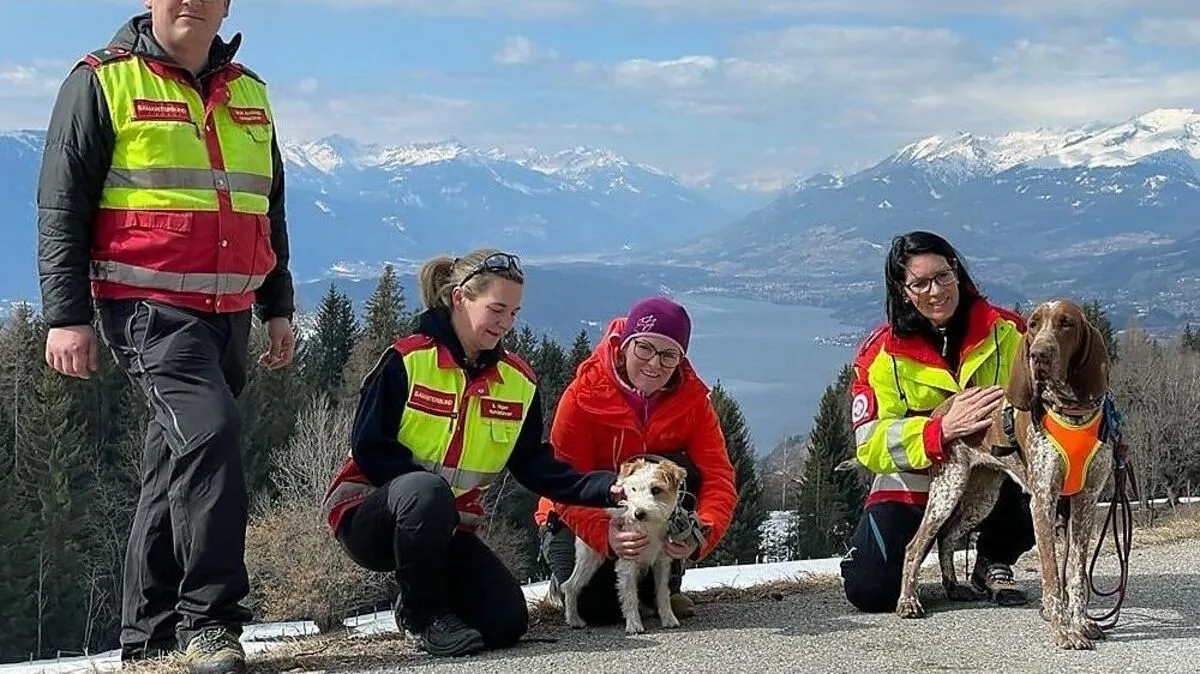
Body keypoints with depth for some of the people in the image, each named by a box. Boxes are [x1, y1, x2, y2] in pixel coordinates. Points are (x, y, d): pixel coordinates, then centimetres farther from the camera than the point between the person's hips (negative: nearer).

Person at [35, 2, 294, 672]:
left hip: (228, 312, 6)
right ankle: (208, 619, -18)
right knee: (210, 430, -24)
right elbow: (61, 206, -4)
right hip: (148, 307, -6)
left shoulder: (249, 94, 16)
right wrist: (67, 316, -10)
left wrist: (278, 308, 22)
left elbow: (270, 210, 25)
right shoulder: (104, 82, -1)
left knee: (181, 461, 10)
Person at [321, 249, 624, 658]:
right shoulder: (406, 360, -13)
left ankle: (421, 586, 16)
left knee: (507, 623, -14)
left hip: (448, 525, 5)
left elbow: (534, 466, 0)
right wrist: (437, 491, -26)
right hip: (369, 515, -5)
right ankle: (423, 613, -17)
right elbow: (369, 449, -15)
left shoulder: (519, 382, 3)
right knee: (427, 490, -40)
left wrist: (605, 487, -15)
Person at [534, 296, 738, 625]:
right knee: (599, 607, -25)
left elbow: (718, 475, -23)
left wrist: (703, 533, -44)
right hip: (582, 518, -2)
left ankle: (664, 585, -8)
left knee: (680, 469, -28)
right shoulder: (583, 396, -22)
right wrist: (606, 535, -44)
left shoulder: (692, 397, -14)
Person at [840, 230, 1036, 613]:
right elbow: (872, 445, -17)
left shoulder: (1006, 331, -5)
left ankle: (993, 562, 1)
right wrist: (943, 429, -33)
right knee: (870, 591, -20)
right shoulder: (882, 355, -9)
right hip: (913, 486, -1)